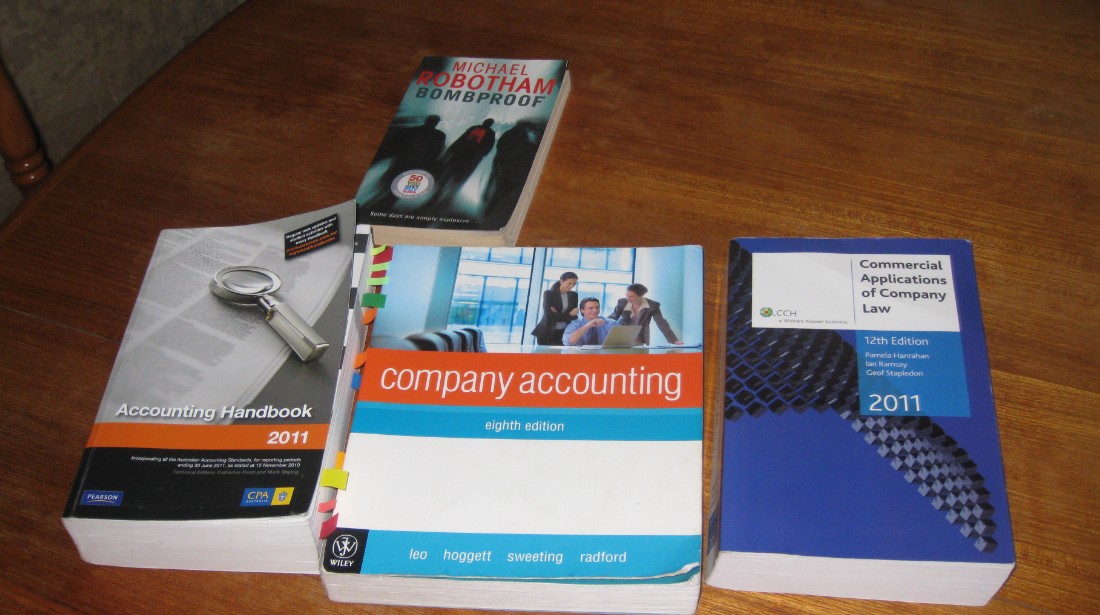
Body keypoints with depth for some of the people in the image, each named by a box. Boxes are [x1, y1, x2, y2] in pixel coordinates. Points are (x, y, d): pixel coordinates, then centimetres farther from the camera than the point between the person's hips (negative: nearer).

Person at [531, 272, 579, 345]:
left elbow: (574, 316, 1)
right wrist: (569, 315, -14)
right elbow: (548, 315, -15)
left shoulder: (573, 295, 9)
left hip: (563, 333, 3)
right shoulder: (548, 294, -4)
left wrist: (557, 315, -16)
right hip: (547, 332, -3)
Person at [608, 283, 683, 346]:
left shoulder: (652, 305, -13)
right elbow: (613, 318, 1)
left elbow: (662, 324, -13)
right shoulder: (622, 303, -9)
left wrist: (674, 340, -21)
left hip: (640, 342, -1)